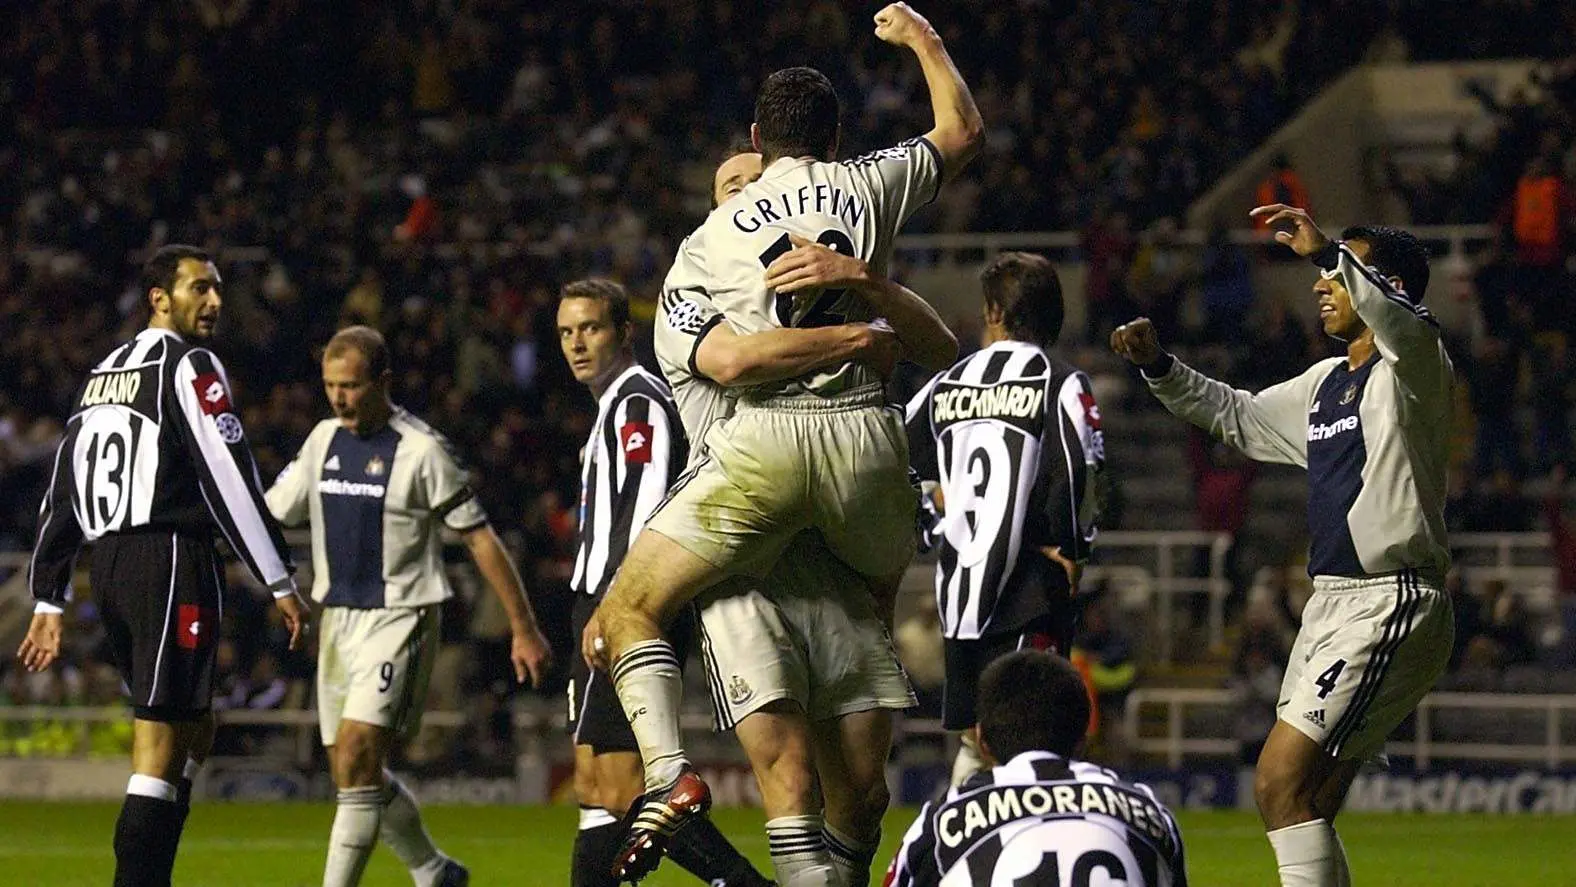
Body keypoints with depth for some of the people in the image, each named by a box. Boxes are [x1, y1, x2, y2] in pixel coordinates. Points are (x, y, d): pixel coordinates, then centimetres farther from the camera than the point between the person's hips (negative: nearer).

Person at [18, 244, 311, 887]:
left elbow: (61, 494, 19)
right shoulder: (189, 367, -5)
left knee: (195, 731, 19)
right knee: (160, 750, -8)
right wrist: (280, 584, -11)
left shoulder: (102, 375, 20)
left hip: (108, 568, 9)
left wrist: (48, 602, 19)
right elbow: (229, 479, -13)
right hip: (171, 562, -9)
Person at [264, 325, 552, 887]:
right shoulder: (324, 440, 9)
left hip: (400, 617, -7)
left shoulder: (421, 450, -10)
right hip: (338, 618, 7)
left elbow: (480, 539, -6)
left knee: (357, 759, -19)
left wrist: (523, 629, -6)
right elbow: (270, 512, 18)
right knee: (358, 775, 10)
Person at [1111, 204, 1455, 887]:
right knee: (1308, 807, 6)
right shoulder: (1325, 384, 20)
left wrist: (1331, 252, -40)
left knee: (1282, 784, -18)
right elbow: (1237, 416, 34)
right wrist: (1158, 368, 21)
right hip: (1330, 604, 9)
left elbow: (1402, 320, -30)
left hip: (1390, 604, -9)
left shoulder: (1412, 369, -6)